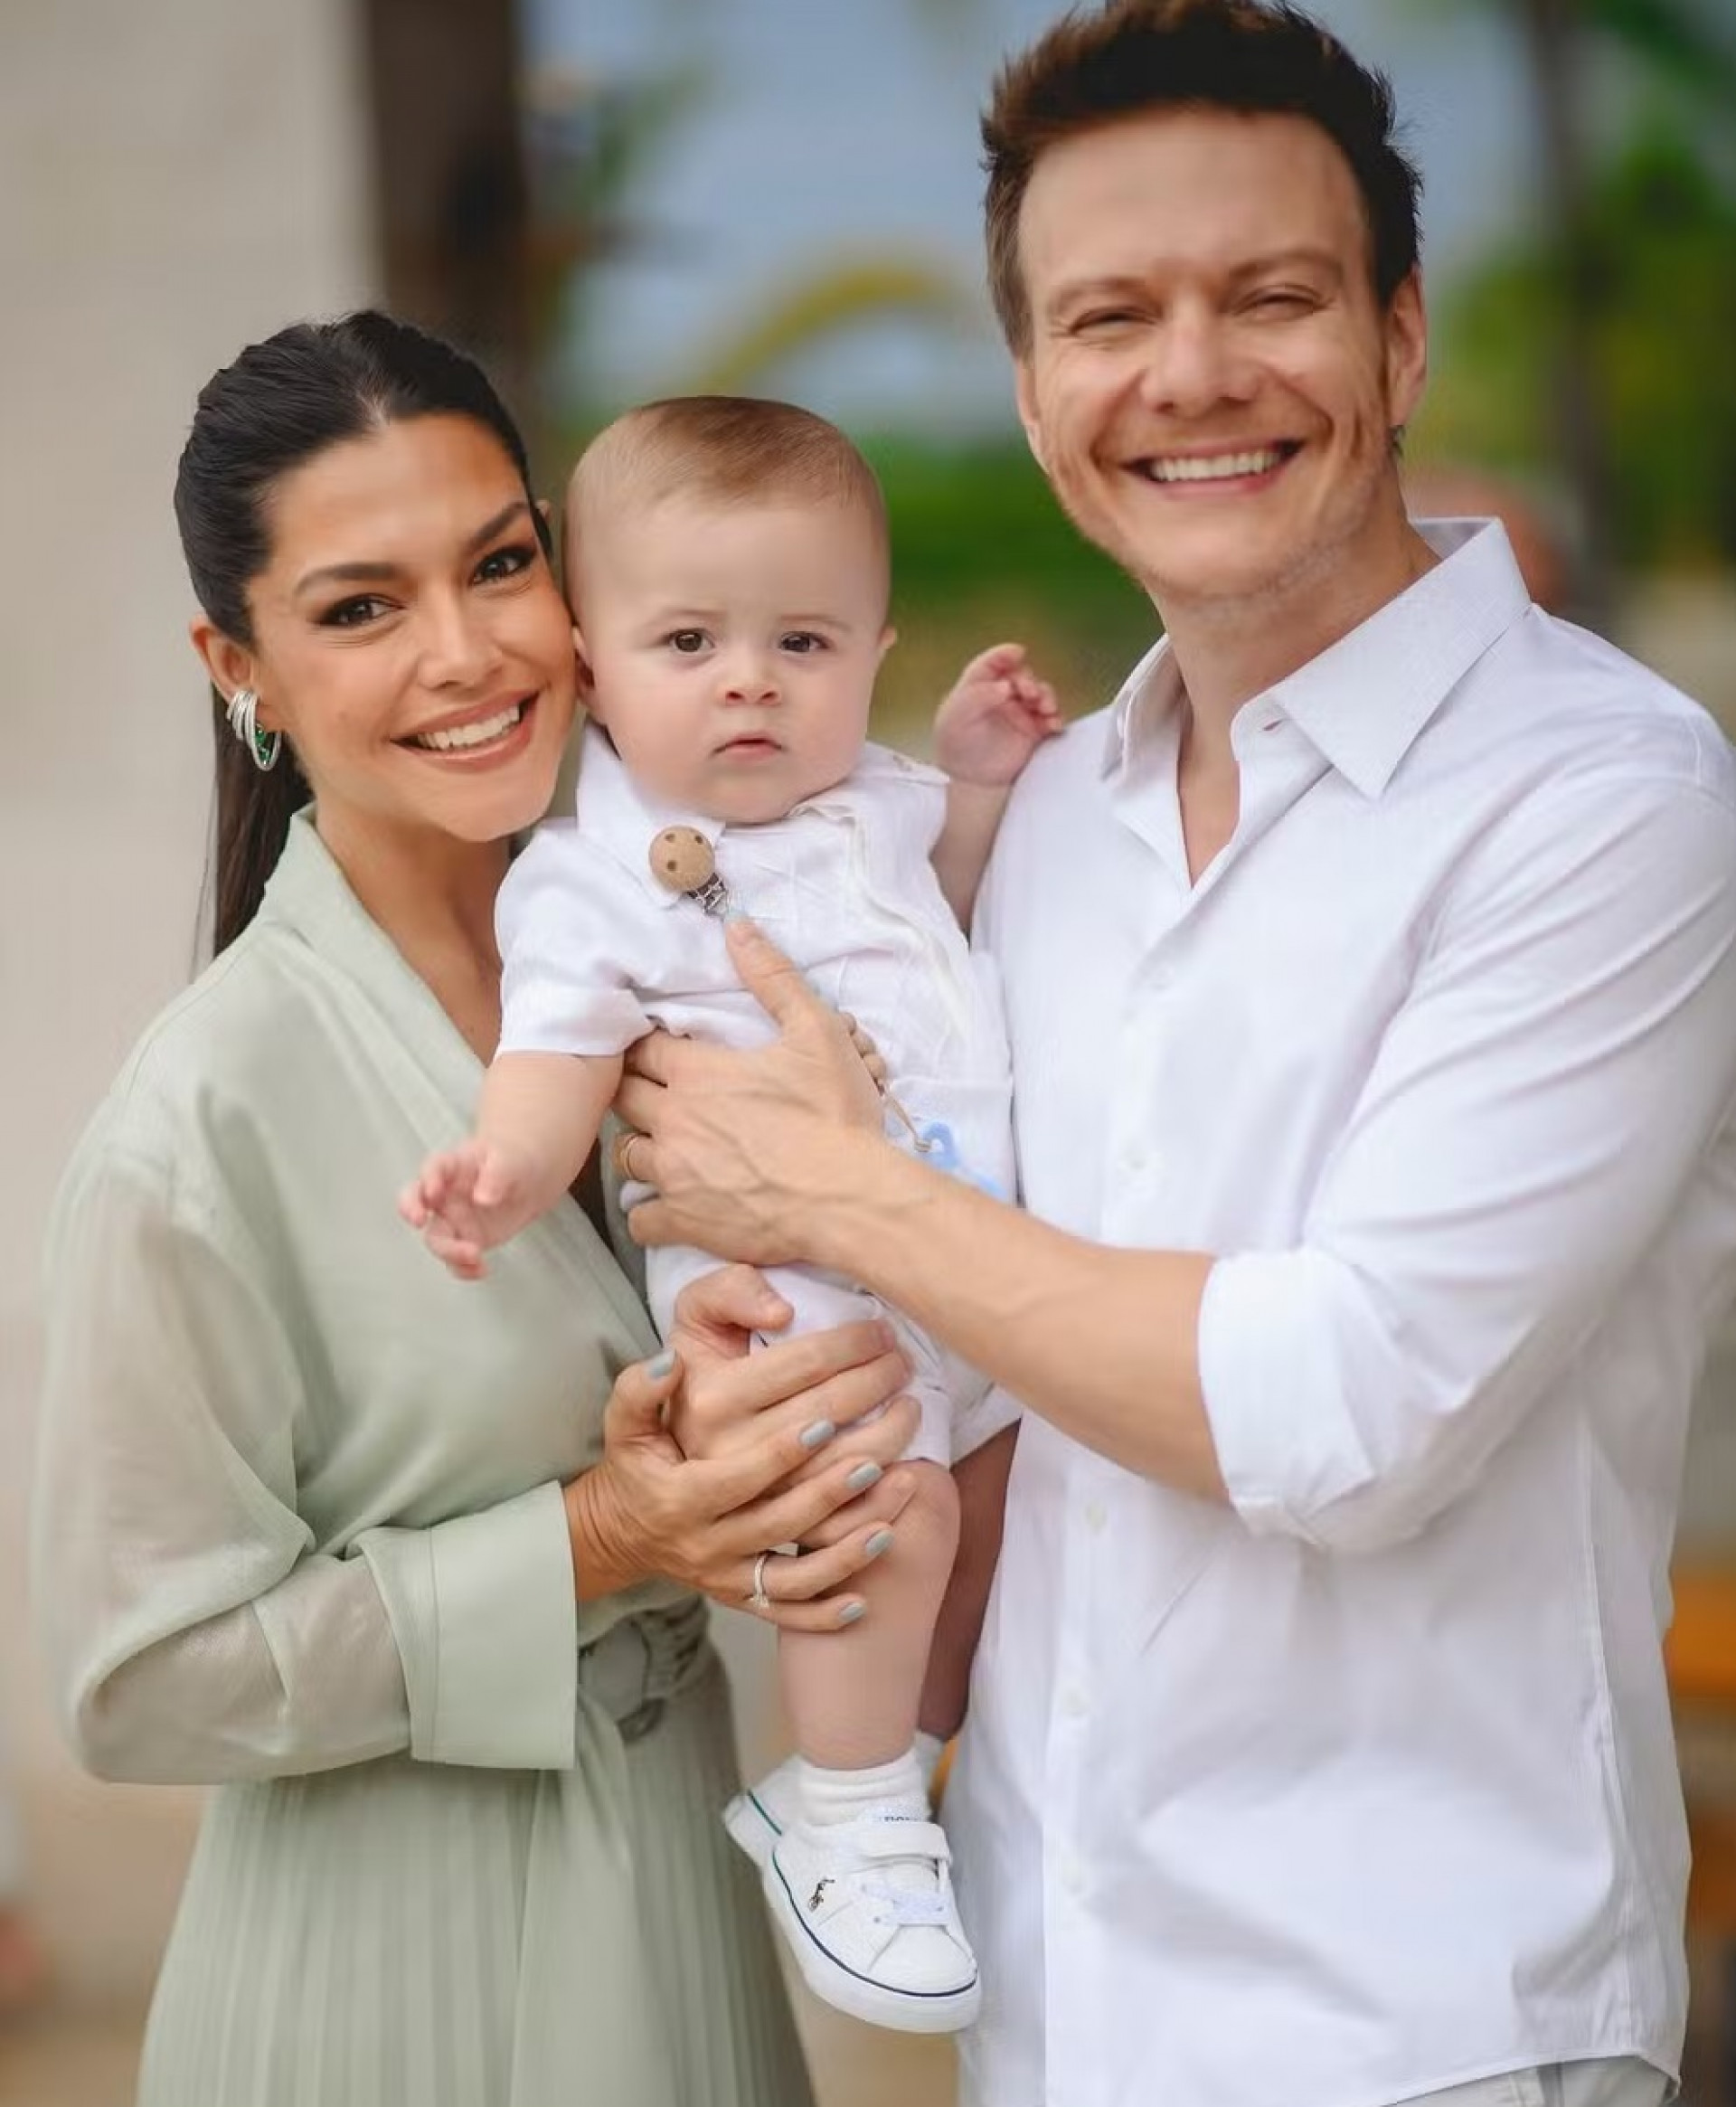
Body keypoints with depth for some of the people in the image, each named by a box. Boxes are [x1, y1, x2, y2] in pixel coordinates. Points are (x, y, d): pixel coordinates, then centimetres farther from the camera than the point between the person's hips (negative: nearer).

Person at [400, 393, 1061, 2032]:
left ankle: (920, 1755, 42)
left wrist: (977, 784, 12)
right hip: (782, 1274, -8)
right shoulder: (594, 878, -11)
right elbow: (557, 1055, -20)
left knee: (1001, 1488, 19)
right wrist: (507, 1171, -41)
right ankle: (845, 1828, -8)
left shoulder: (873, 800, 10)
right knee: (889, 1508, -26)